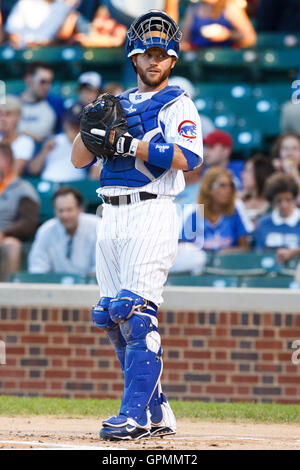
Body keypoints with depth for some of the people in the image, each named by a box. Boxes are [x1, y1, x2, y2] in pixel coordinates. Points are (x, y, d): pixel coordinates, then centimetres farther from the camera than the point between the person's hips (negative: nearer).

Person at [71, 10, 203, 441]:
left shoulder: (177, 104, 3)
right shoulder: (118, 104, 21)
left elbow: (187, 158, -14)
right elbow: (79, 159, 14)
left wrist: (129, 144, -20)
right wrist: (92, 126, -5)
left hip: (152, 215, -7)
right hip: (111, 218, 7)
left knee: (137, 313, -16)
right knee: (114, 318, 5)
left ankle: (135, 415, -19)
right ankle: (158, 414, 11)